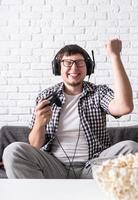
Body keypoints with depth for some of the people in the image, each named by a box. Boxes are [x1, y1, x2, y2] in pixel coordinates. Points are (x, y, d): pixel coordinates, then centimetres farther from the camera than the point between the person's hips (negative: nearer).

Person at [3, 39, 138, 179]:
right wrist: (39, 124, -17)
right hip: (55, 166, 1)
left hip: (92, 167, 0)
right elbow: (35, 146, 7)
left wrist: (115, 56, -16)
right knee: (13, 151, -26)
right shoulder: (45, 97, 9)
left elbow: (124, 107, -19)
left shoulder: (99, 93, 6)